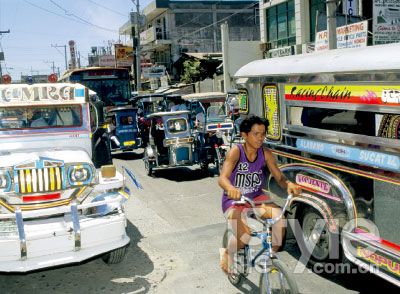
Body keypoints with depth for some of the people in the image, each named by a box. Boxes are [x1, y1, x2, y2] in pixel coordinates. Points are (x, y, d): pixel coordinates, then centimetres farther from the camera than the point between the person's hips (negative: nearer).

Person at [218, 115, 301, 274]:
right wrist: (231, 189, -54)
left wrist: (289, 184, -30)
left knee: (279, 216, -25)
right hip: (234, 201, -4)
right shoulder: (236, 151, -19)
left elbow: (279, 177, -6)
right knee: (244, 235, -27)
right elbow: (222, 178, -30)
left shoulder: (265, 154, -7)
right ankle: (227, 253, 9)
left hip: (256, 198, 4)